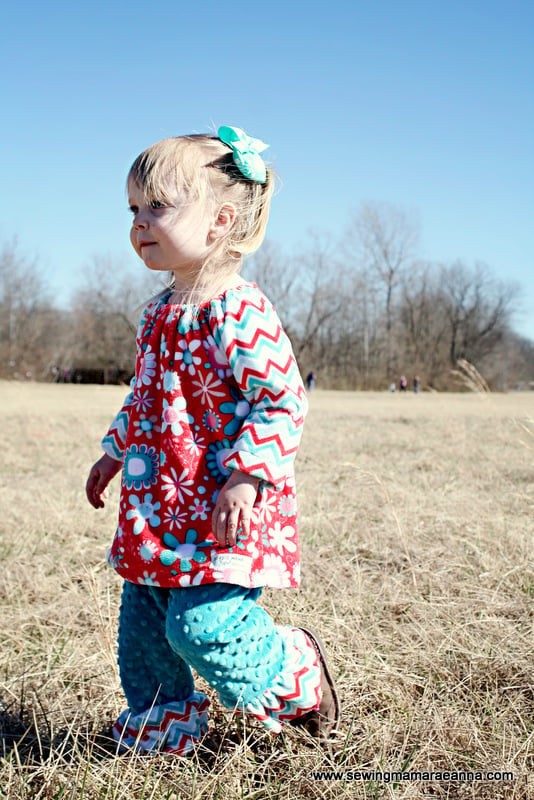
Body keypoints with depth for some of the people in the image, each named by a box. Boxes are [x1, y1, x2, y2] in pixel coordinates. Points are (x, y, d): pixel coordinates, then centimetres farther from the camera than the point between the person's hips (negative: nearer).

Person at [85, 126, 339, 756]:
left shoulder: (239, 314, -17)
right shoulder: (160, 313, 11)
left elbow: (284, 401, -20)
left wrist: (245, 476, -26)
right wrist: (116, 450, 27)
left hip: (220, 513, -9)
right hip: (156, 508, 9)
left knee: (203, 627, -12)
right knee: (142, 626, 14)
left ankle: (296, 673, 16)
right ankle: (161, 725, 35)